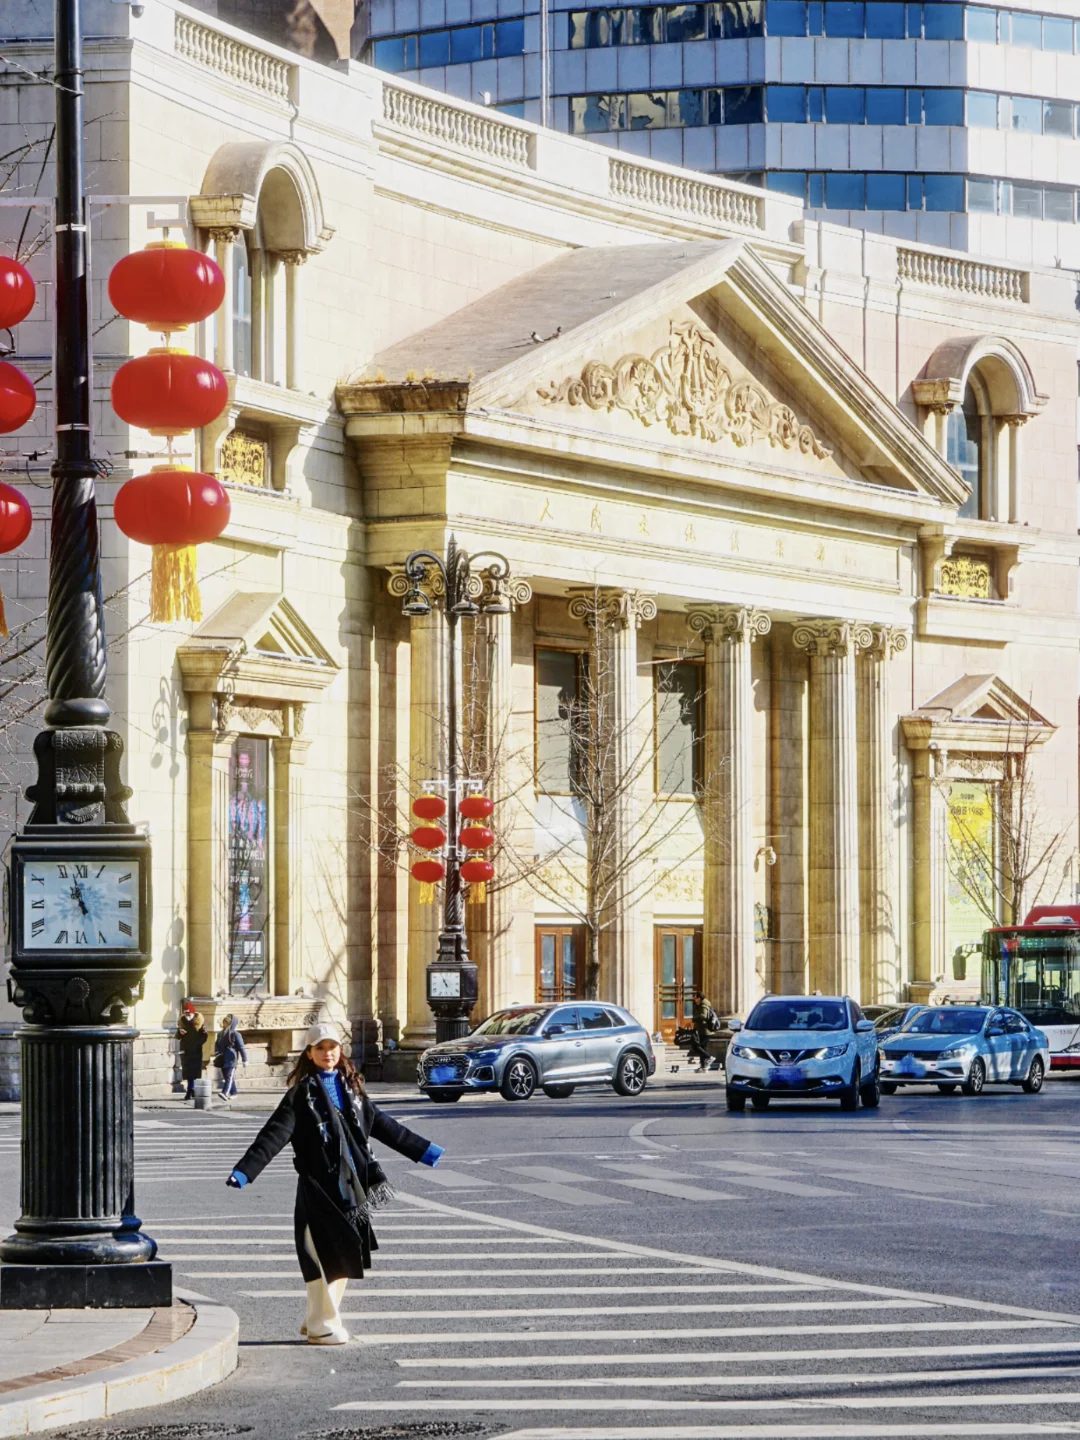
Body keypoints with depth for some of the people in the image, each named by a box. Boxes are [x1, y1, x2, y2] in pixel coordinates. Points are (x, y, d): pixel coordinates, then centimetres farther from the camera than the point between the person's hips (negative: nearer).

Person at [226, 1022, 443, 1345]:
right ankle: (321, 1325, 5)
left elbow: (381, 1125, 24)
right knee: (325, 1256, -5)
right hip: (318, 1186, -6)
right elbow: (275, 1134, -14)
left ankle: (324, 1317, 22)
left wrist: (422, 1149, 30)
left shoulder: (351, 1088, 13)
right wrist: (245, 1172, -26)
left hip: (351, 1185, 6)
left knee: (346, 1256, 10)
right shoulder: (302, 1094, -4)